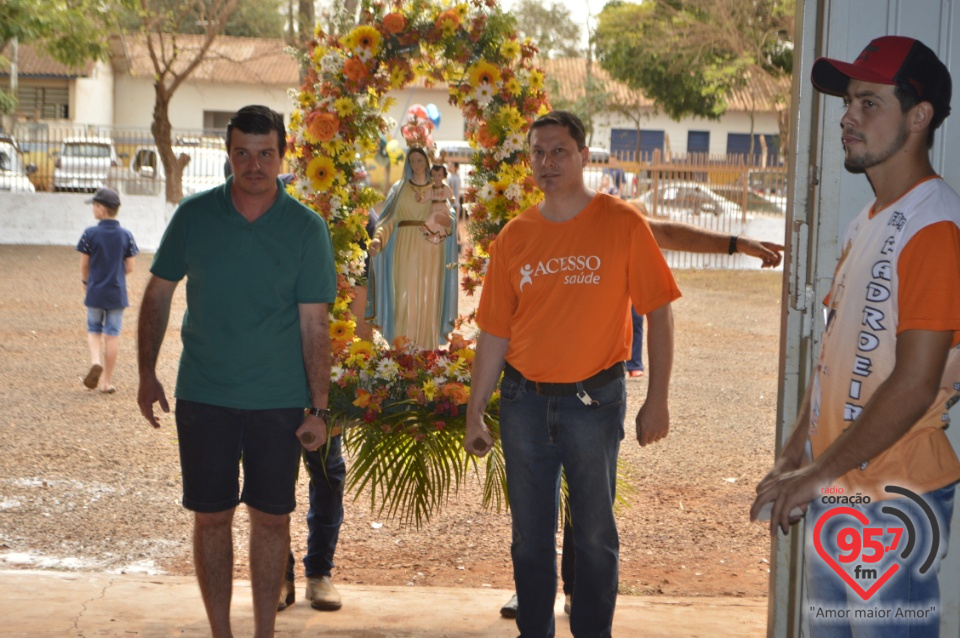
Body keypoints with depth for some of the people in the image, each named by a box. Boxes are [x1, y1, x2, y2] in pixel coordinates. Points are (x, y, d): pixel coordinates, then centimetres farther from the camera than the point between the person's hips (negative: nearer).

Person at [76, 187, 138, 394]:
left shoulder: (90, 234, -10)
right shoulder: (126, 235, -5)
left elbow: (84, 264, -3)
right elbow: (130, 267, -2)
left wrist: (85, 281, 16)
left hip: (95, 292, -1)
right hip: (117, 293, 1)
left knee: (94, 331, 17)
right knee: (112, 335, 6)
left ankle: (95, 362, -10)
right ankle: (107, 381, 10)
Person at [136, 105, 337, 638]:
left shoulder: (307, 229, -4)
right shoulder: (194, 215, -1)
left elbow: (314, 325, -4)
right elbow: (158, 295, 9)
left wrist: (319, 408, -7)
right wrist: (147, 374, 4)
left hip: (279, 402, -1)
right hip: (203, 395, 1)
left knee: (272, 519, 6)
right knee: (211, 517, 5)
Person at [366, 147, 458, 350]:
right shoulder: (400, 188, 8)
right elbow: (390, 219, -1)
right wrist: (378, 238, -18)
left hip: (431, 250, 0)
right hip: (406, 248, 0)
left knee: (429, 295, -1)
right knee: (405, 293, -4)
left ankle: (427, 344, 5)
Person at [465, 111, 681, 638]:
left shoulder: (623, 224, -5)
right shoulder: (515, 236, 4)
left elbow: (658, 312, -4)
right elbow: (493, 332, 7)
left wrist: (657, 401, -8)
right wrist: (474, 414, 6)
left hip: (593, 400, -3)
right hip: (523, 400, 3)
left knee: (594, 534, 6)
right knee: (530, 533, 12)